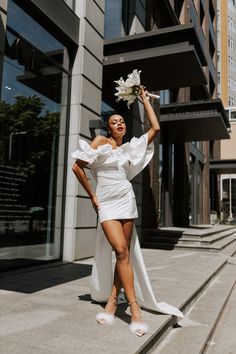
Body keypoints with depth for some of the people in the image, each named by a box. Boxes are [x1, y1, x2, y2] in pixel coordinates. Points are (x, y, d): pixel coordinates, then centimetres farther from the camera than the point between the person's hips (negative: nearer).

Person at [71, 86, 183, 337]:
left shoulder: (129, 147, 13)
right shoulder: (101, 141, 3)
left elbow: (155, 128, 8)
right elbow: (77, 167, -1)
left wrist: (144, 99, 13)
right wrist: (92, 196, -1)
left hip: (126, 201, 4)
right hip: (107, 203, -4)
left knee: (124, 253, 0)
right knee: (121, 251, -15)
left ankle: (112, 301, 9)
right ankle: (134, 308, -11)